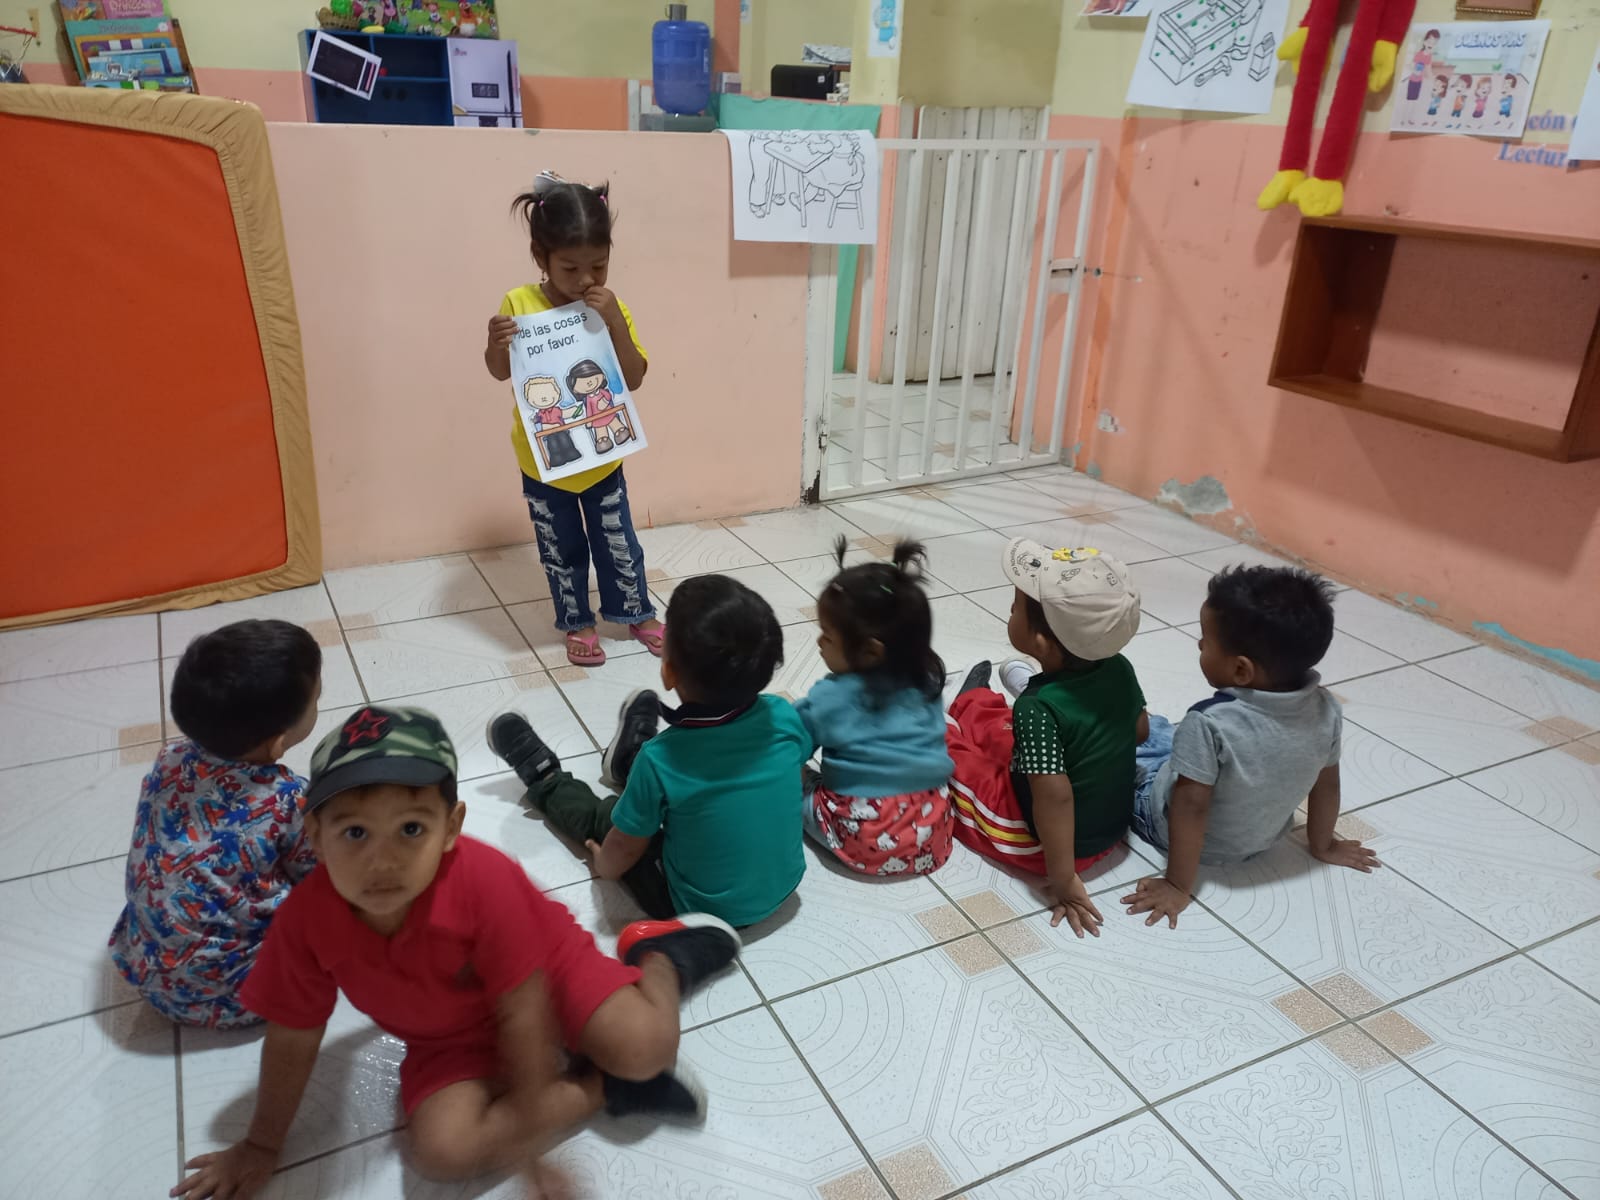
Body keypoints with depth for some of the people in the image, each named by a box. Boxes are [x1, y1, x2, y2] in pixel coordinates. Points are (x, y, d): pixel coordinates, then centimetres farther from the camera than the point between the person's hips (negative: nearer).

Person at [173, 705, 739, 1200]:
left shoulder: (485, 880, -36)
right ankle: (605, 1089, -5)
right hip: (449, 1039, 4)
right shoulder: (306, 917, -26)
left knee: (643, 1045, -25)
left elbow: (521, 1007, -25)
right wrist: (262, 1145, 4)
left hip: (543, 963, -3)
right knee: (443, 1148, -21)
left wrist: (529, 1111, -19)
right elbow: (293, 1036, -9)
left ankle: (661, 955, 9)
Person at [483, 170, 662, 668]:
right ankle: (577, 623, 33)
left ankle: (635, 612, 35)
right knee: (562, 550, 14)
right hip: (542, 460, 0)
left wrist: (615, 321, -24)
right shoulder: (519, 303, -11)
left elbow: (634, 379, -13)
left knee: (619, 544, 14)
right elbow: (501, 373, -1)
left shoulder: (612, 308, -9)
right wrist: (497, 343, -23)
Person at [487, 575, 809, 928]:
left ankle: (546, 782, 46)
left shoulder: (661, 760, -30)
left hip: (699, 909, -4)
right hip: (784, 885, 4)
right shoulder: (784, 717, -20)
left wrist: (603, 865, 10)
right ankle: (631, 760, 51)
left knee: (600, 816, 18)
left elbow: (623, 850, -14)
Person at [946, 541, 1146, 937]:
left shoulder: (1039, 708, -34)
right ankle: (972, 705, 53)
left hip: (1038, 842, -6)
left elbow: (1054, 798, -35)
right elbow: (1141, 730, 3)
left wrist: (1063, 879, -25)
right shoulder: (1120, 668, -14)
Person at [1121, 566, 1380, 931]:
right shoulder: (1326, 710, -20)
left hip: (1186, 835, -5)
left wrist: (1178, 886, -18)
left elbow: (1191, 809, -30)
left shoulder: (1209, 724, -37)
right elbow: (1327, 787, -5)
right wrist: (1323, 846, 12)